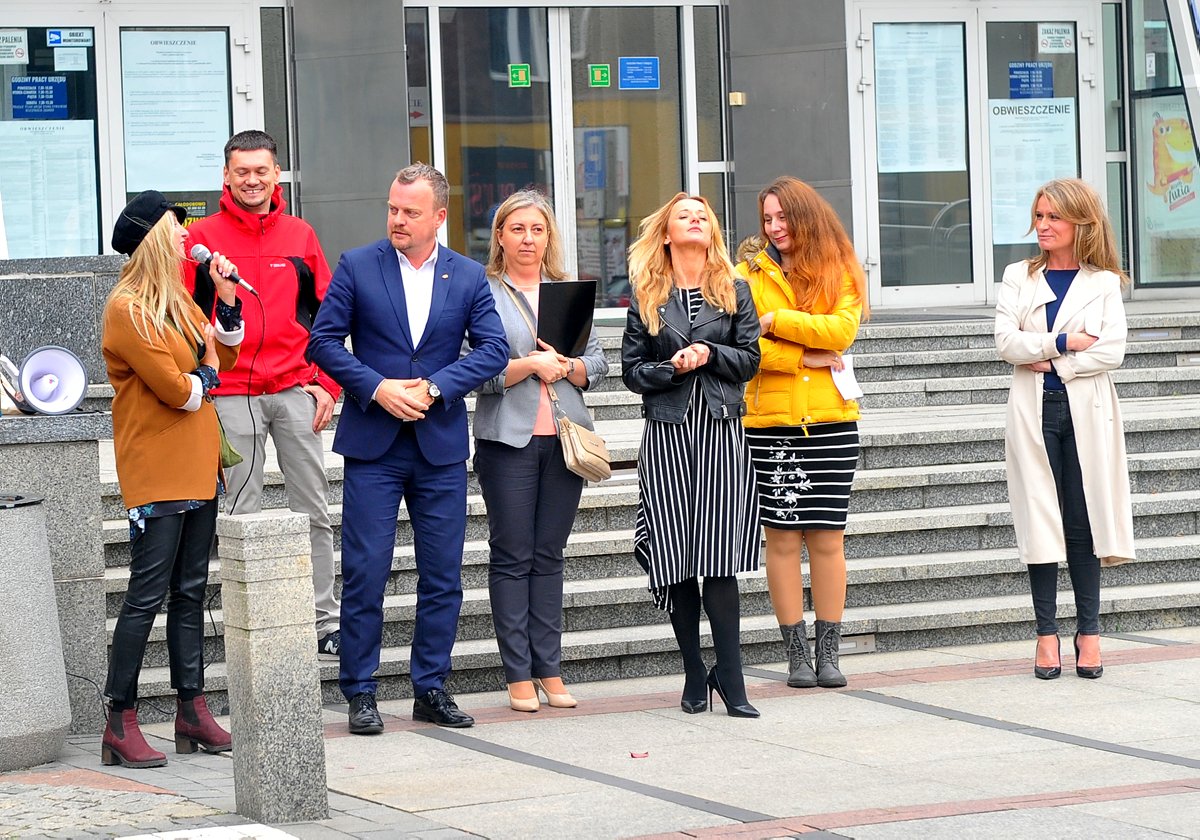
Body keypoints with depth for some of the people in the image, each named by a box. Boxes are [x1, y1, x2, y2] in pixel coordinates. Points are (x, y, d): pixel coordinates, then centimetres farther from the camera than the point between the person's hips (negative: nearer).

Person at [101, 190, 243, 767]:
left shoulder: (176, 300, 14)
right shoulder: (127, 308, -14)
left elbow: (223, 356, 18)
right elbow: (177, 390, -18)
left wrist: (226, 298, 7)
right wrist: (205, 374, 2)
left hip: (196, 467, 9)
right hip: (156, 472, -9)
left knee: (190, 592, 10)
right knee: (147, 594, -8)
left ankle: (192, 711, 15)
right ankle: (120, 724, -5)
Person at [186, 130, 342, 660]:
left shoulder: (300, 236, 9)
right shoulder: (202, 237, 2)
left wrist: (327, 384, 2)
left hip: (295, 391, 2)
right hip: (231, 393, -2)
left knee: (313, 510, 4)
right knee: (242, 515, 2)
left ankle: (326, 620, 10)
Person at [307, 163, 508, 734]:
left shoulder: (469, 277, 6)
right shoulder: (357, 267, 1)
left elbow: (493, 349, -1)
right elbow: (323, 341, -2)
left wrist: (433, 388, -13)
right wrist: (378, 388, -14)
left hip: (441, 447, 2)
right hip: (373, 443, -2)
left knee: (443, 576, 5)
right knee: (365, 573, -4)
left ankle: (431, 688, 15)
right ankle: (360, 695, 3)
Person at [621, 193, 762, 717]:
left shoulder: (734, 292, 11)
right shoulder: (646, 298, 9)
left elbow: (750, 358, 7)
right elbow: (632, 369, 6)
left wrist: (709, 353, -9)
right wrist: (673, 368, -11)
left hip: (721, 432, 0)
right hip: (667, 433, 0)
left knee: (720, 558, -9)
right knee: (675, 560, -1)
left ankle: (729, 678, -8)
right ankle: (694, 674, 9)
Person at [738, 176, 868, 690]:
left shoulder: (840, 272, 7)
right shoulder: (750, 274, 5)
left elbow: (842, 330, -10)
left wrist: (775, 321, -10)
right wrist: (805, 356, -12)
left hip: (831, 420, 1)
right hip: (770, 421, 0)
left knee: (827, 537, 2)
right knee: (782, 536, 0)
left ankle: (828, 653, 8)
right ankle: (796, 654, 7)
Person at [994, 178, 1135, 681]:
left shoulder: (1104, 283, 6)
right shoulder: (1019, 278, 11)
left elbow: (1113, 351, -6)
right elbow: (1006, 342, -3)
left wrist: (1052, 362, -10)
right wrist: (1065, 343, -10)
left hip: (1086, 411, -1)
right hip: (1034, 412, 1)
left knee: (1083, 522, -1)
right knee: (1039, 519, -2)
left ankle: (1088, 631, 5)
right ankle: (1046, 634, 2)